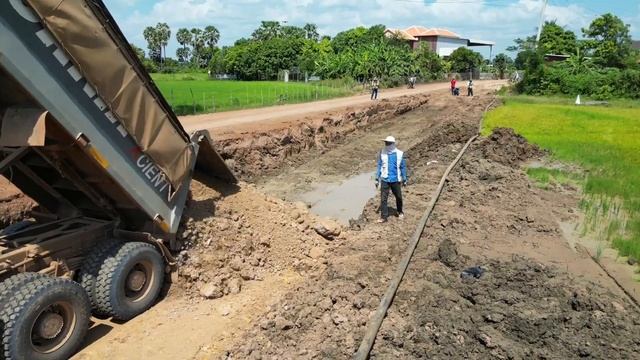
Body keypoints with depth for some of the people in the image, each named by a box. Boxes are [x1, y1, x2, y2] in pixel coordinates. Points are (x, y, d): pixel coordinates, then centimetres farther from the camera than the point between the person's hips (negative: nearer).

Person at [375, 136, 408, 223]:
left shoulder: (400, 154, -6)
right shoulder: (382, 153, -4)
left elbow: (403, 167, 3)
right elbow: (379, 166, 3)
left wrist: (404, 179, 8)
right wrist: (377, 179, 2)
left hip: (396, 180, 0)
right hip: (385, 180, 0)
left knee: (398, 197, 15)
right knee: (383, 198, -2)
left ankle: (400, 212, 38)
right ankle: (383, 216, 5)